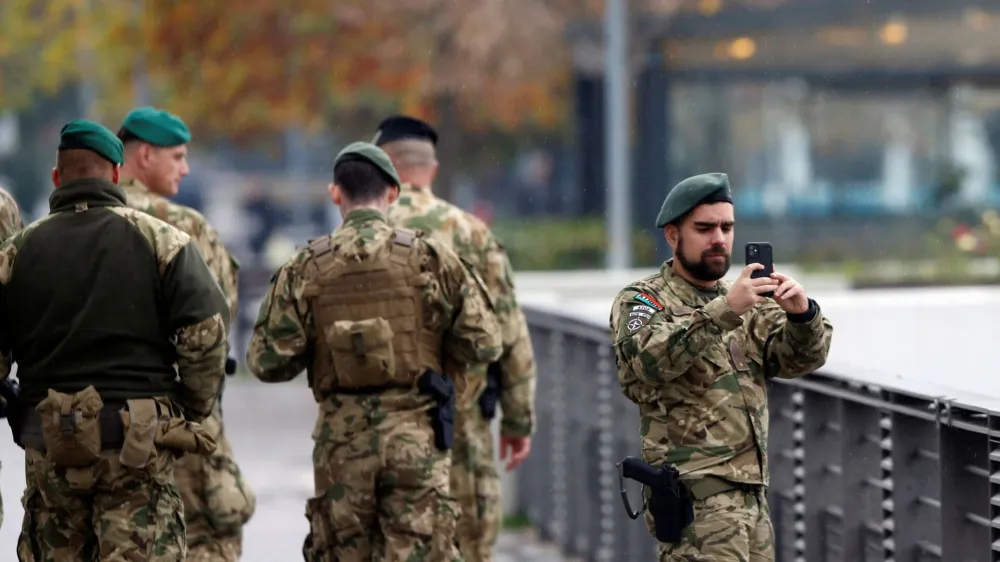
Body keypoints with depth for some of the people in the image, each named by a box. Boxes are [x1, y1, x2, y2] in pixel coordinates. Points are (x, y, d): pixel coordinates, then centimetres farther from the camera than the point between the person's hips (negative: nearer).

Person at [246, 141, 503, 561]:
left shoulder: (306, 268, 0)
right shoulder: (431, 259, -2)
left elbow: (267, 361, -3)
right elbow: (484, 344, 0)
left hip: (342, 436, 1)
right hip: (416, 433, -1)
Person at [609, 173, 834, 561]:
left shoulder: (748, 304, 17)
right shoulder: (641, 301, -2)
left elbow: (801, 358, 4)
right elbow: (648, 359, -23)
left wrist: (802, 313, -18)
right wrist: (724, 310, -34)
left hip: (752, 495, 7)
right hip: (695, 497, -7)